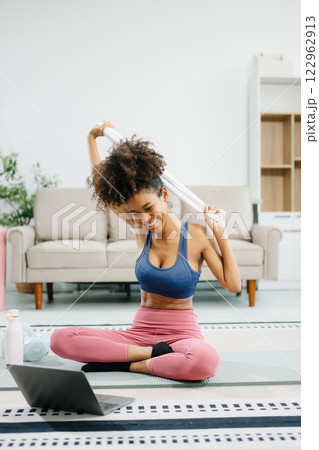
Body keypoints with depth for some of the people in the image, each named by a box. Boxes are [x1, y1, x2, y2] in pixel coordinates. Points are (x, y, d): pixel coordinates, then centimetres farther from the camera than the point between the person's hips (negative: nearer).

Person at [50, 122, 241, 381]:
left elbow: (233, 285, -7)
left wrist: (221, 234, -9)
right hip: (140, 330, 3)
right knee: (60, 339, -19)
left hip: (181, 332, -3)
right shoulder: (142, 230, 4)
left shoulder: (196, 235, -5)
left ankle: (128, 364, -18)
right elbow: (103, 184, 15)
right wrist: (92, 139, 20)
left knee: (206, 361, -42)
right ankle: (152, 353, -19)